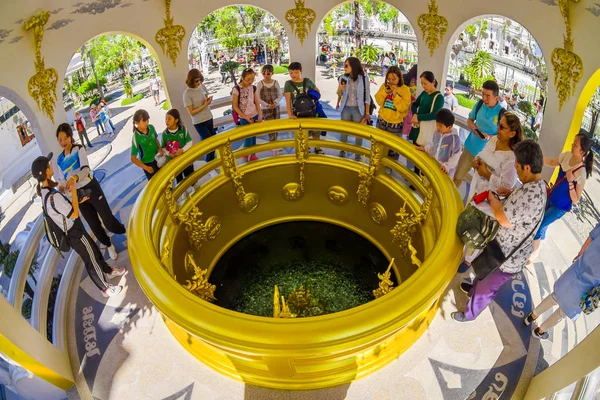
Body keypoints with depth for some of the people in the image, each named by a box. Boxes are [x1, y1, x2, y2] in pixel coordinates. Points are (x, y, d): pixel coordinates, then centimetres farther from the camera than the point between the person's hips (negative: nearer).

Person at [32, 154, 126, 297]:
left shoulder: (45, 192, -3)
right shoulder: (53, 197, -34)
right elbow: (74, 214, -25)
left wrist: (78, 201, 13)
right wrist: (73, 191, -23)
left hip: (73, 231, 9)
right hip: (76, 235, -9)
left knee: (95, 250, 27)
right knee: (91, 261, 9)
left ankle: (109, 272, 49)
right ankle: (106, 289, 27)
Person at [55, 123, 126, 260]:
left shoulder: (79, 149, -10)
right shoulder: (60, 159, 6)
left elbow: (86, 169, -25)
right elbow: (62, 179, 10)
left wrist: (74, 177, -45)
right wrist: (62, 186, -15)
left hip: (91, 188, -5)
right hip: (78, 194, 5)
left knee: (108, 221, -7)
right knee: (94, 224, 12)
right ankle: (108, 245, 34)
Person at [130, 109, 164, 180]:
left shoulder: (151, 128, -12)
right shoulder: (136, 137, -26)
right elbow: (133, 158, -19)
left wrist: (160, 149, -9)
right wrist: (146, 168, -20)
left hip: (157, 159, 5)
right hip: (148, 164, -5)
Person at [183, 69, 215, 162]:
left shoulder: (202, 86, -2)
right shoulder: (187, 94, -17)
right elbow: (191, 112, -17)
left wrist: (209, 101, -11)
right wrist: (205, 105, -21)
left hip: (209, 119, 6)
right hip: (199, 123, -6)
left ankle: (211, 160, 34)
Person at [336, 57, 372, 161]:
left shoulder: (364, 79, -10)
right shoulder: (343, 78, -3)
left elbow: (367, 97, -4)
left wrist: (367, 113, -5)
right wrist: (340, 89, -13)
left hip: (358, 109, -2)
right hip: (346, 108, 2)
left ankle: (357, 154, 23)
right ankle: (342, 151, 29)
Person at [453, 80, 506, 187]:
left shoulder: (501, 113, -19)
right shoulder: (479, 104, -6)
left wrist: (488, 137, -28)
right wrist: (473, 127, -11)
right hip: (470, 148, 4)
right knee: (457, 176, 14)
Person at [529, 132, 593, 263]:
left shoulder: (581, 173, -31)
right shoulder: (567, 155, -15)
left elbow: (575, 200, -23)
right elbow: (552, 162, 8)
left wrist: (570, 181, -35)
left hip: (561, 207, -6)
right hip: (551, 198, 6)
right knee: (541, 224, 21)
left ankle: (534, 253, 22)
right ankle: (536, 247, 46)